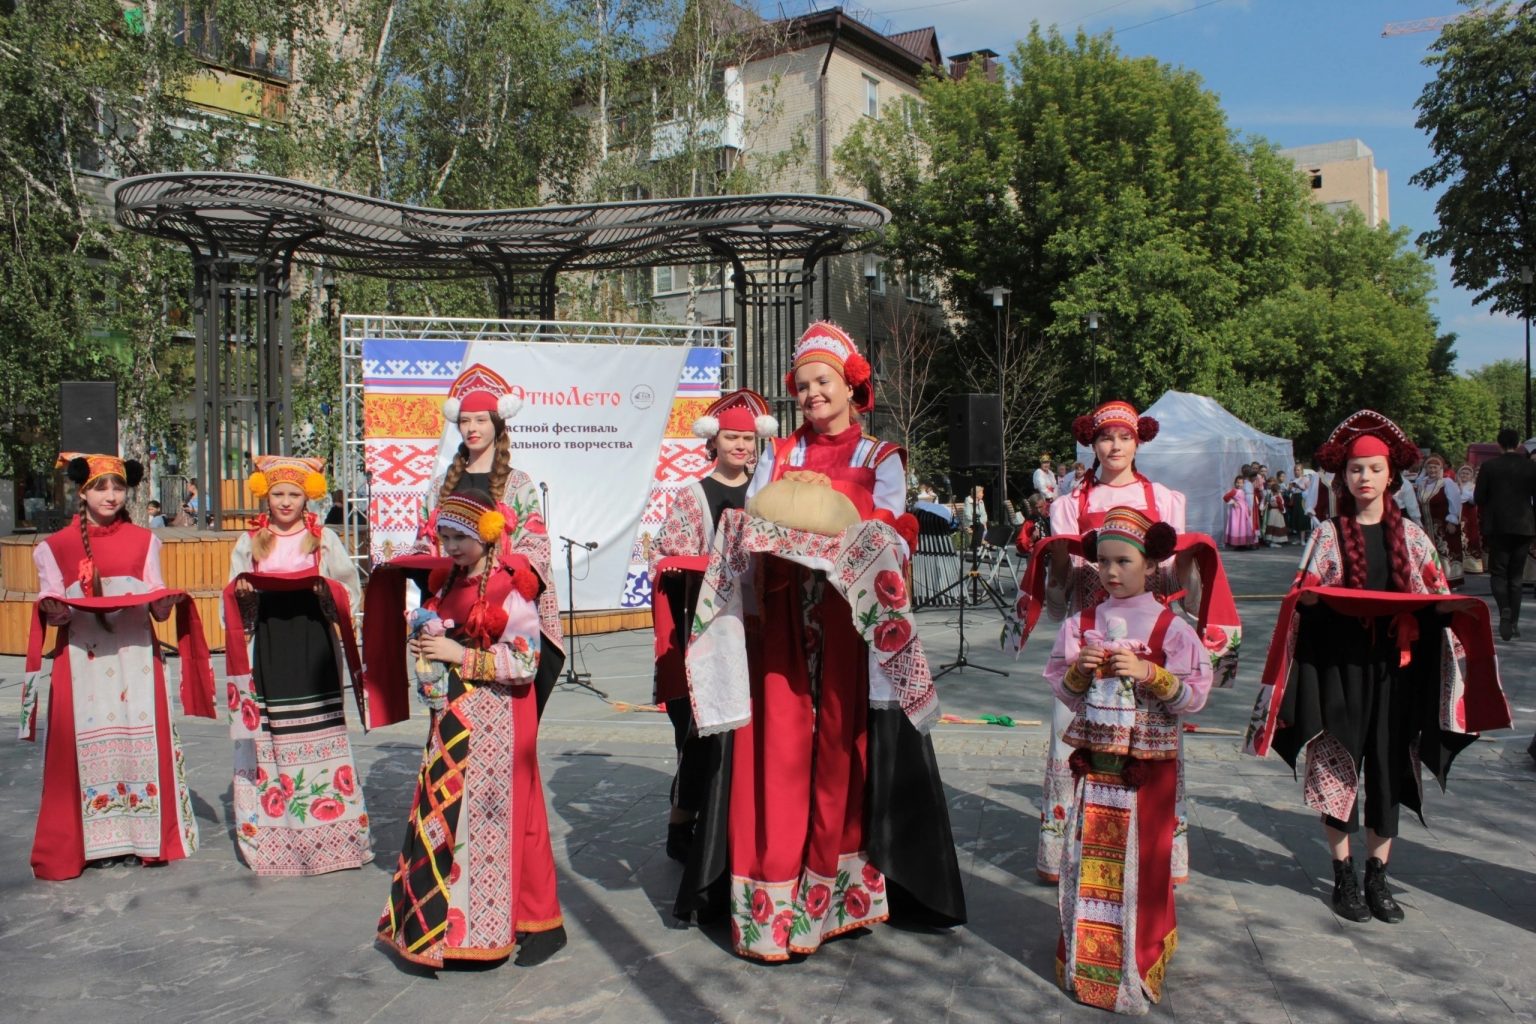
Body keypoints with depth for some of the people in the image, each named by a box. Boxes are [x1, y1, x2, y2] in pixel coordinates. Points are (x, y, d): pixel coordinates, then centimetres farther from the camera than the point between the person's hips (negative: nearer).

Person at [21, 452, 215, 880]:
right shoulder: (56, 546, 6)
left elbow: (158, 608, 6)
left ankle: (148, 836, 9)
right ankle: (91, 841, 9)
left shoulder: (144, 541, 10)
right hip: (82, 660, -1)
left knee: (141, 740, 1)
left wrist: (168, 601, -16)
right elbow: (53, 614, 3)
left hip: (136, 656, 1)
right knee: (85, 745, 0)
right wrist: (53, 611, -19)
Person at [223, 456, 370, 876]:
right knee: (269, 742, 0)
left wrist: (327, 589, -13)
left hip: (313, 648, -1)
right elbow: (233, 596, 15)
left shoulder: (325, 539, 8)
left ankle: (330, 832, 4)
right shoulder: (249, 542, 12)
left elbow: (351, 591, 7)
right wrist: (240, 592, -7)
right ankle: (273, 835, 9)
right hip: (267, 648, 2)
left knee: (321, 738, -3)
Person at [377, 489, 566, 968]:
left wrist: (461, 656, -18)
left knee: (502, 814, -1)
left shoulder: (511, 588, -12)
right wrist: (426, 650, -1)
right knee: (446, 813, 8)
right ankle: (449, 918, 21)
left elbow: (525, 663, -17)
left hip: (497, 720, -7)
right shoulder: (447, 583, 10)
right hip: (453, 718, 7)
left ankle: (540, 923, 12)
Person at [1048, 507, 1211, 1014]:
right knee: (1088, 860, 9)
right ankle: (1084, 956, 24)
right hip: (1093, 762, 3)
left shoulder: (1171, 627, -6)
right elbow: (1061, 690, 6)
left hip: (1149, 764, -2)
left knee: (1142, 863, 6)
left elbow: (1195, 695, -8)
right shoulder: (1081, 624, 2)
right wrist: (1079, 672, -14)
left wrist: (1148, 673, -21)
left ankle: (1139, 964, 21)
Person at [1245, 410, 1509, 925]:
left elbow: (1436, 598, 9)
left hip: (1395, 666, 2)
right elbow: (1303, 597, 0)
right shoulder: (1328, 535, 2)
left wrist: (1454, 608, -12)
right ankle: (1344, 877, 13)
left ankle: (1377, 877, 17)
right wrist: (1308, 599, -22)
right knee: (1338, 766, 1)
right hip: (1339, 666, -2)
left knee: (1388, 766, 5)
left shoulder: (1411, 535, 8)